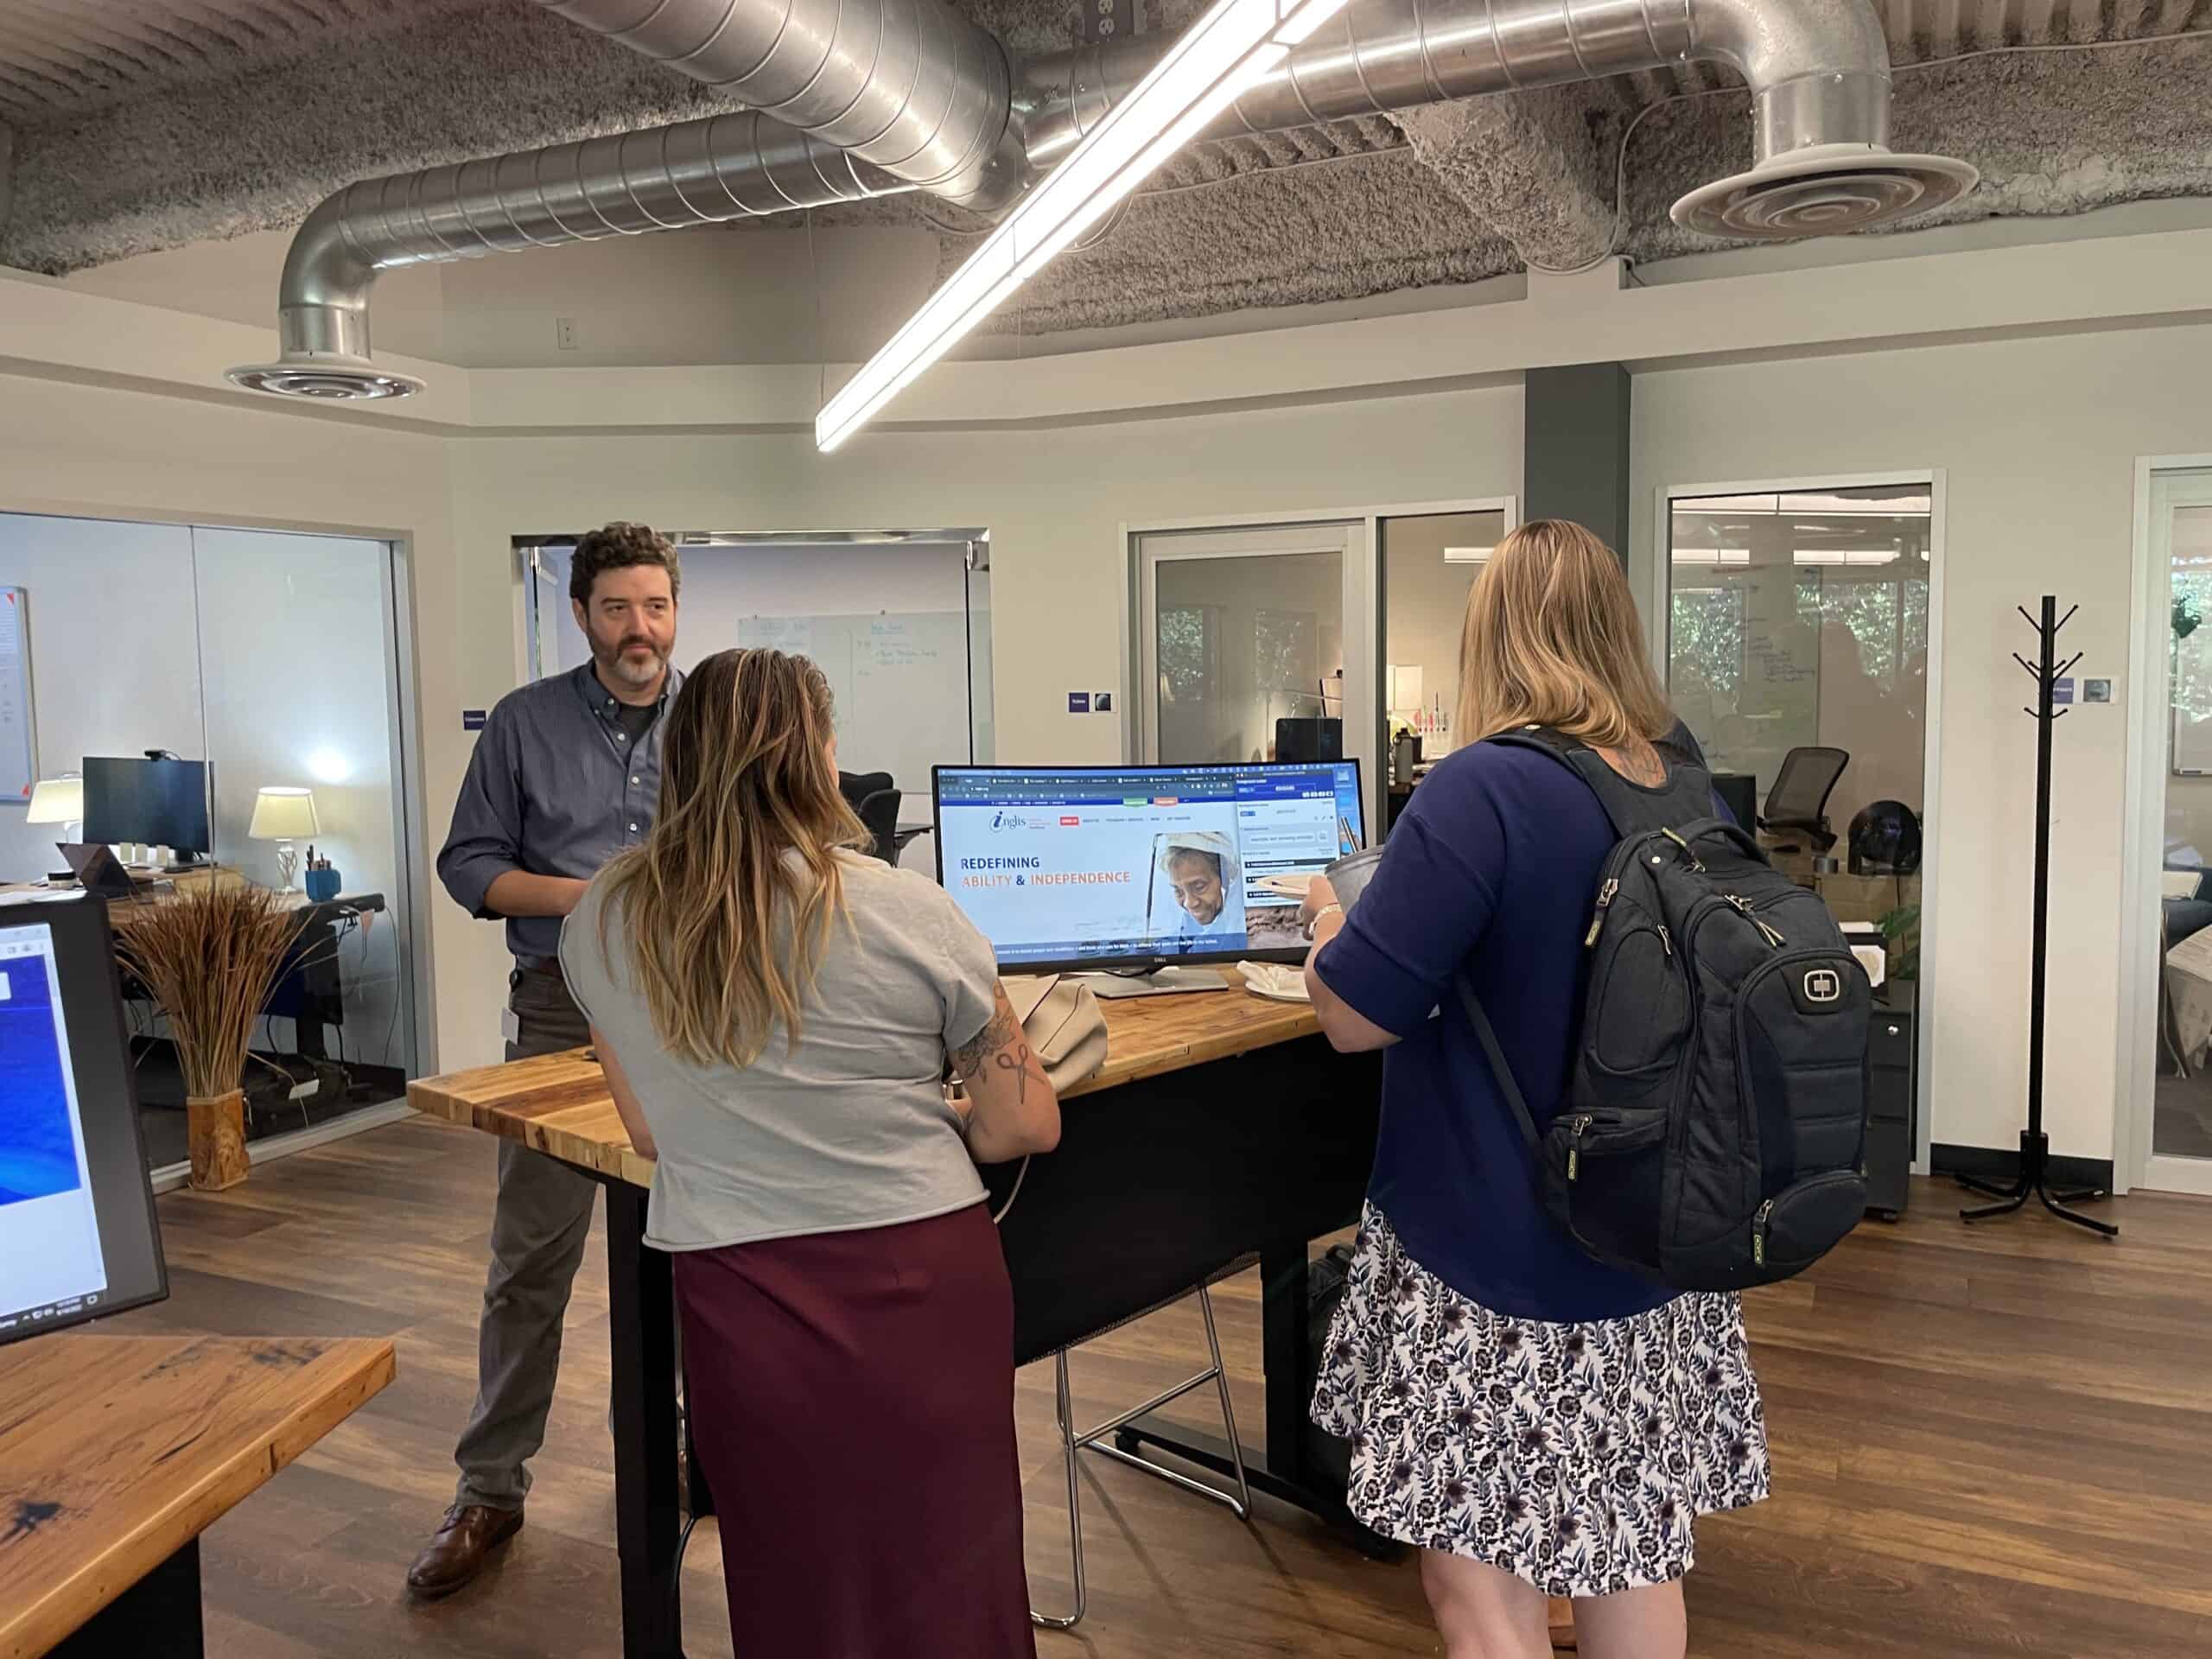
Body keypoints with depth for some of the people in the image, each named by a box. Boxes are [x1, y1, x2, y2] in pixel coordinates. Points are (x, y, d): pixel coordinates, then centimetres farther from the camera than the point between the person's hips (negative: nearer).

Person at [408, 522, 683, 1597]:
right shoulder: (525, 723, 3)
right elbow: (469, 863, 4)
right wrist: (569, 894, -12)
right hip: (563, 1011, -1)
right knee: (530, 1257, 3)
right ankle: (490, 1491, 16)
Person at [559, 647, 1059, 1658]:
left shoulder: (600, 926, 0)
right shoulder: (909, 911, -9)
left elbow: (650, 1131, 13)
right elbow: (1026, 1125, -1)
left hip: (743, 1297, 2)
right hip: (924, 1282, -1)